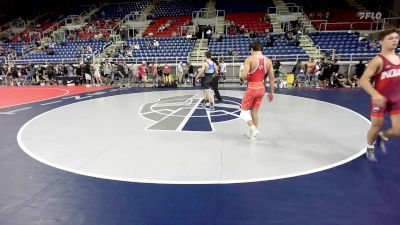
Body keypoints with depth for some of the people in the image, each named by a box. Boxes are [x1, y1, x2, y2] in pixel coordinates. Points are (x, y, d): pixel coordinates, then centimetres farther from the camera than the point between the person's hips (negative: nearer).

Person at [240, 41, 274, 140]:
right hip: (261, 88, 6)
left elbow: (244, 76, -22)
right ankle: (252, 133, 28)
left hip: (252, 88, -5)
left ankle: (253, 129, -6)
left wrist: (247, 78, 1)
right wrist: (271, 92, 14)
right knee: (255, 112, 18)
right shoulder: (268, 61, 5)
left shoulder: (250, 59, -11)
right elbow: (272, 78, 7)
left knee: (244, 111, 12)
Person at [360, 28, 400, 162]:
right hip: (380, 99, -5)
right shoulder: (378, 60, -16)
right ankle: (370, 148, 33)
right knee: (376, 127, 7)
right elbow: (363, 80, -25)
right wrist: (375, 94, -37)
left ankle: (382, 137, 36)